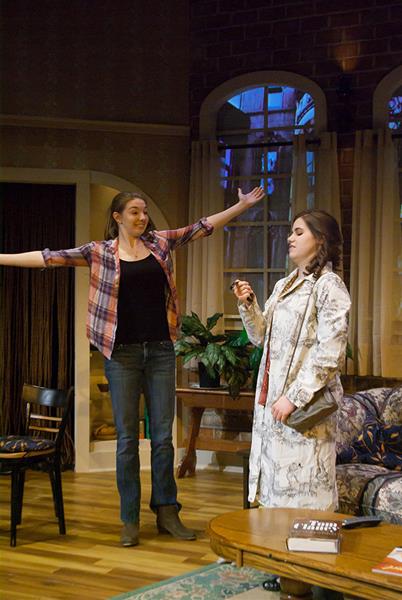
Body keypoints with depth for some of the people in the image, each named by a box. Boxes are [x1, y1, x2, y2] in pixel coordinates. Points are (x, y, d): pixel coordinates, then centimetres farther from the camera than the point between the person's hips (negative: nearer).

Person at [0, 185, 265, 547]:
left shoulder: (160, 242, 8)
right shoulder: (100, 252, 0)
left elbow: (203, 226, 10)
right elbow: (51, 257, -6)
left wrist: (243, 204, 6)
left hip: (160, 350, 2)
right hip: (122, 353, -2)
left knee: (163, 435, 6)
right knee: (127, 438, 3)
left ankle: (167, 511, 16)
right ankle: (130, 520, 12)